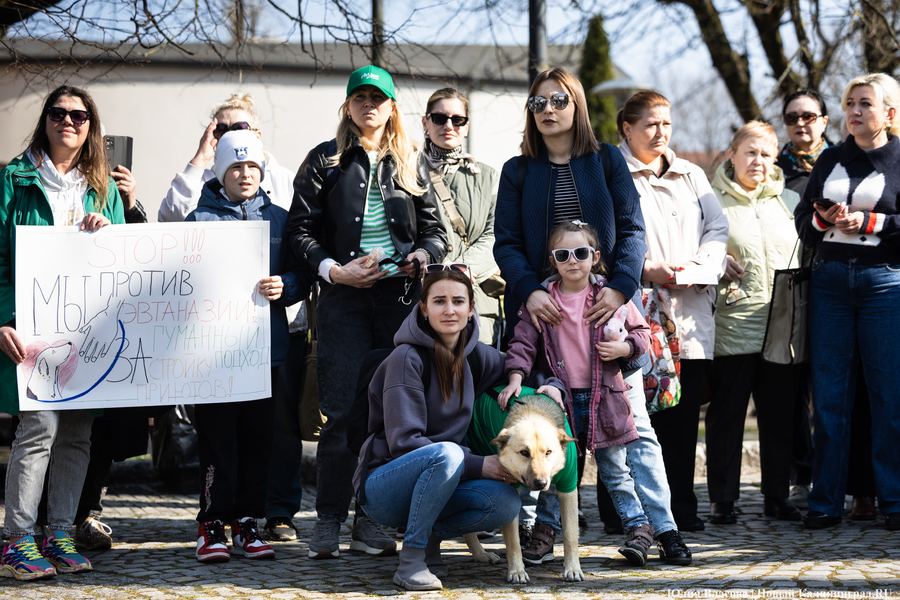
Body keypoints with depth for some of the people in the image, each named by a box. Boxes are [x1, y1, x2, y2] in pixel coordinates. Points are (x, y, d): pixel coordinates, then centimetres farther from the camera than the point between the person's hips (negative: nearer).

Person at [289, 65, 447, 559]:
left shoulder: (409, 164, 16)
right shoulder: (325, 161, 9)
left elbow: (435, 229, 17)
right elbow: (301, 230, 4)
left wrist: (422, 255, -5)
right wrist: (333, 270, -11)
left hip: (401, 297, 2)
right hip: (344, 297, -2)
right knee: (342, 408, -8)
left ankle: (371, 519, 7)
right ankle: (328, 521, -2)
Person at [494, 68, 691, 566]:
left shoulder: (607, 160, 9)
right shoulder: (518, 171, 10)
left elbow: (632, 229, 3)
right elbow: (506, 243, 3)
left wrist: (620, 287, -13)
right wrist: (529, 291, -14)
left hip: (605, 304, -1)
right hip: (543, 309, 1)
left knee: (631, 422, -2)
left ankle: (662, 527, 0)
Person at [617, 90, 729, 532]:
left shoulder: (691, 175, 22)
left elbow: (717, 227, 16)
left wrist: (703, 263, -3)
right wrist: (645, 269, -15)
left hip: (689, 311, 5)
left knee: (683, 412, 2)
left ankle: (681, 507, 8)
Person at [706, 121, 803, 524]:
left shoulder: (789, 202, 16)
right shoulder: (712, 201, 3)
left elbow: (806, 256, 21)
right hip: (732, 323, -4)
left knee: (780, 414, 6)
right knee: (726, 412, 0)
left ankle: (777, 496, 16)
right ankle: (722, 499, 8)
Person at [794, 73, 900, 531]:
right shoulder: (829, 161, 16)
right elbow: (802, 222, 14)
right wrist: (824, 219, -5)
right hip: (830, 281, 4)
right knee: (829, 395, 3)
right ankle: (826, 501, 8)